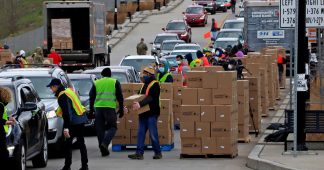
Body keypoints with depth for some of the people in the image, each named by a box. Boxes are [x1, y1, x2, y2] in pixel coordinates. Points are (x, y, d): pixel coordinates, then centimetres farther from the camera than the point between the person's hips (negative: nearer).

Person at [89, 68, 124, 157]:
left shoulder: (96, 83, 14)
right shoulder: (115, 82, 8)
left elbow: (91, 96, 13)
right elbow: (120, 97, 5)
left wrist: (91, 109, 20)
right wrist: (121, 109, 9)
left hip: (98, 107, 2)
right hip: (110, 107, -2)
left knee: (100, 128, 9)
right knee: (112, 127, 6)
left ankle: (103, 150, 8)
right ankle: (105, 143, -19)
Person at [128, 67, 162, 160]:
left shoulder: (155, 85, -10)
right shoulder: (145, 85, 18)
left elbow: (151, 98, -22)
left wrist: (140, 104, -34)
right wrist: (135, 101, 4)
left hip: (152, 113, -8)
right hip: (143, 113, 8)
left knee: (153, 134, -3)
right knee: (140, 133, 2)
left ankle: (158, 152, 9)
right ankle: (139, 153, 1)